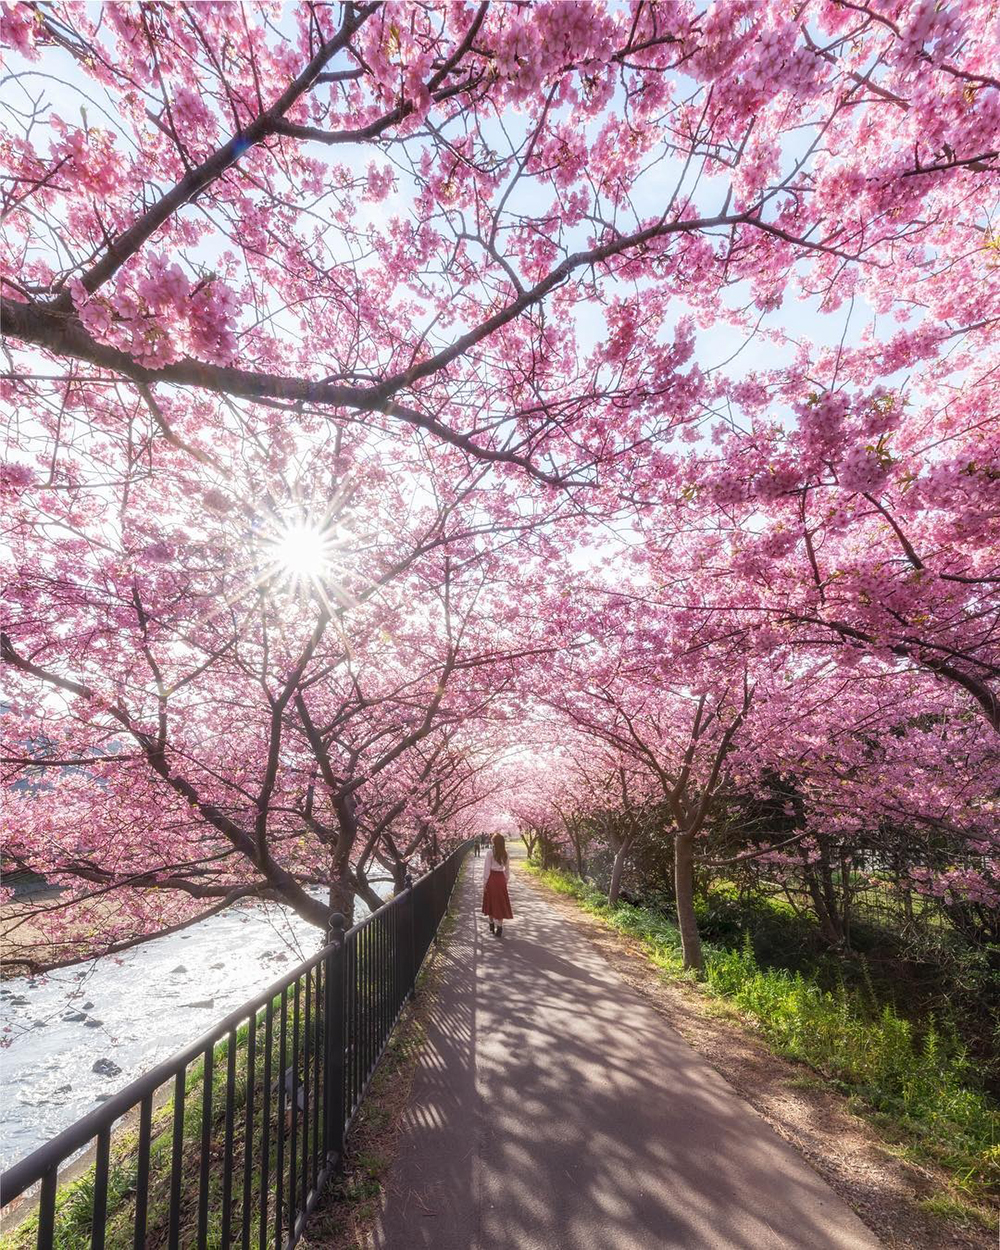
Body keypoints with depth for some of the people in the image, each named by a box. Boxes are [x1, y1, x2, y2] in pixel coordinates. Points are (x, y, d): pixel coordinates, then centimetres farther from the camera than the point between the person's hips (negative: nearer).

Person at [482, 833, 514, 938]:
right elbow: (507, 870, 9)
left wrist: (484, 883, -4)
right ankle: (499, 927, 6)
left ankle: (492, 926, 25)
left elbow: (487, 868, -10)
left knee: (490, 902, 14)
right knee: (500, 903, 9)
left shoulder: (490, 852, -11)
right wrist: (505, 881, 20)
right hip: (501, 879, 3)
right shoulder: (505, 854, 3)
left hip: (491, 878, -3)